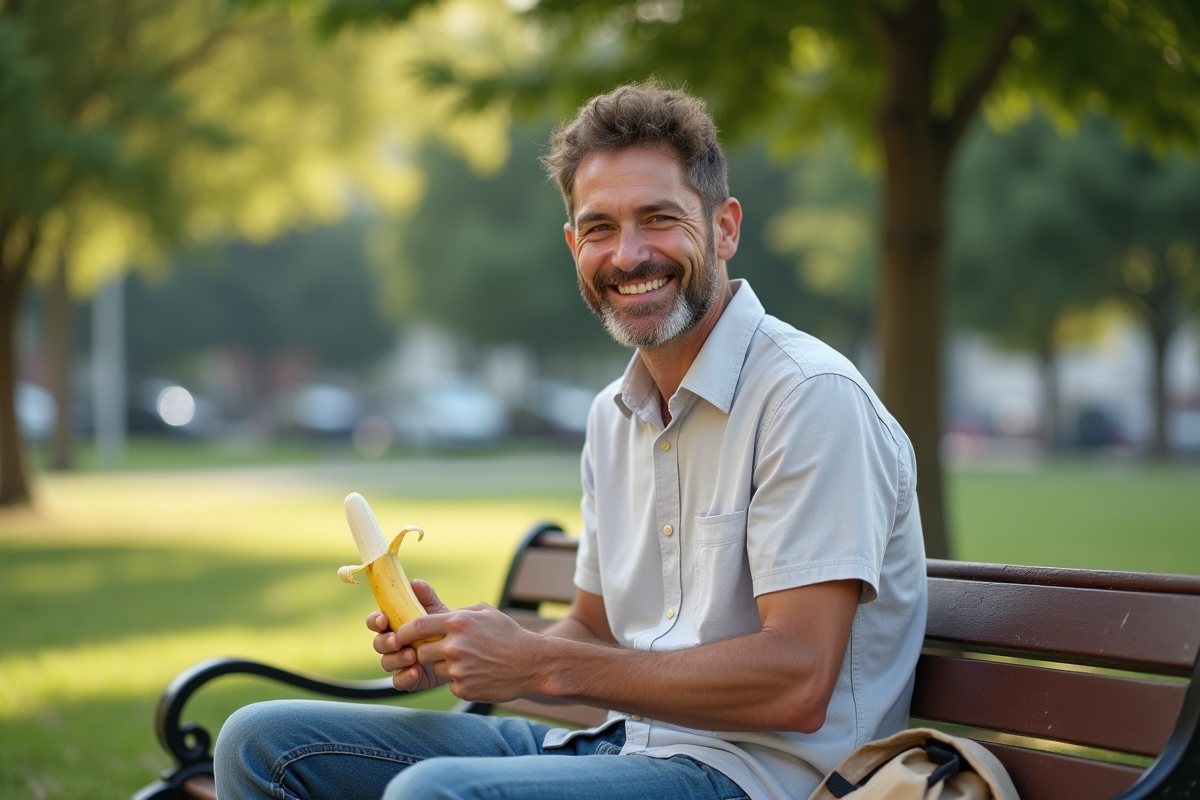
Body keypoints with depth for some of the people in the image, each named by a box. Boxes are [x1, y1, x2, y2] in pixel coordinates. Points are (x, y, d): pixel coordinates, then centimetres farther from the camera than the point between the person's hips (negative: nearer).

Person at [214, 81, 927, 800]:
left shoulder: (813, 396, -14)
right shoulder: (615, 415, 14)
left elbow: (795, 686, -20)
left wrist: (541, 665, -17)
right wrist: (458, 646, -1)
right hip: (623, 742, 8)